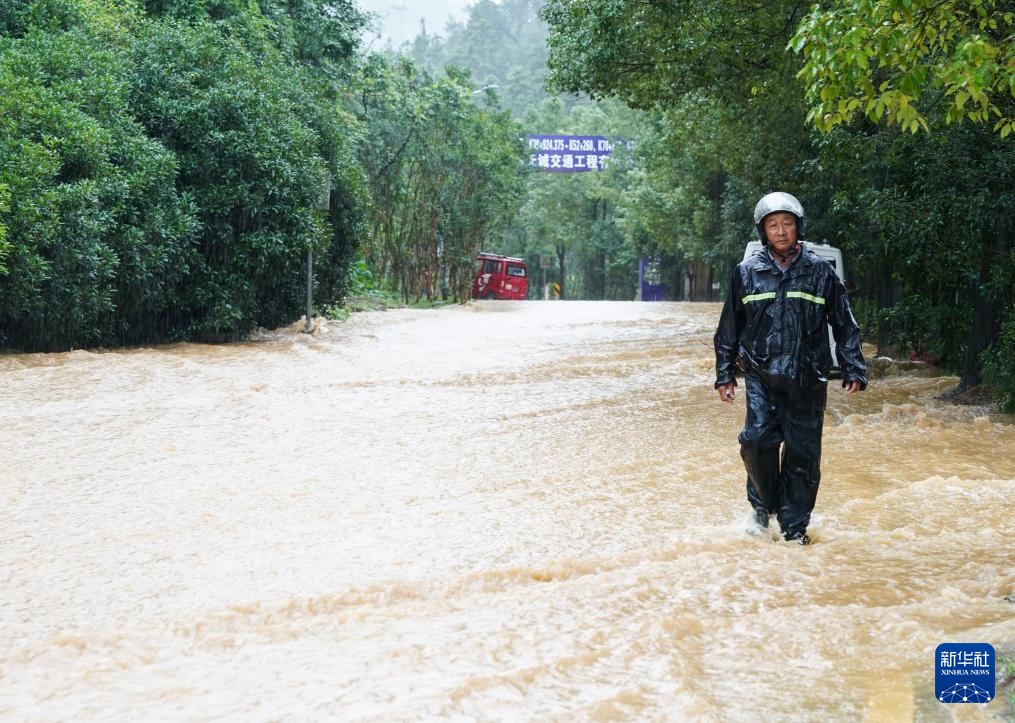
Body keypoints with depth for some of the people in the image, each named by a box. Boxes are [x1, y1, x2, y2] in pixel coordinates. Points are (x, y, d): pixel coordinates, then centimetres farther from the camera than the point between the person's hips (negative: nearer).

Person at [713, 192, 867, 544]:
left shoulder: (820, 271, 3)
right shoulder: (747, 272, 4)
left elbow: (845, 325, 8)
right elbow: (729, 328, 12)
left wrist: (854, 370, 2)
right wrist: (724, 374, 11)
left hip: (808, 379, 0)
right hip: (761, 374, 0)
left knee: (803, 452, 3)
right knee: (758, 439, -16)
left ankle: (794, 525, 15)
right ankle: (763, 505, 8)